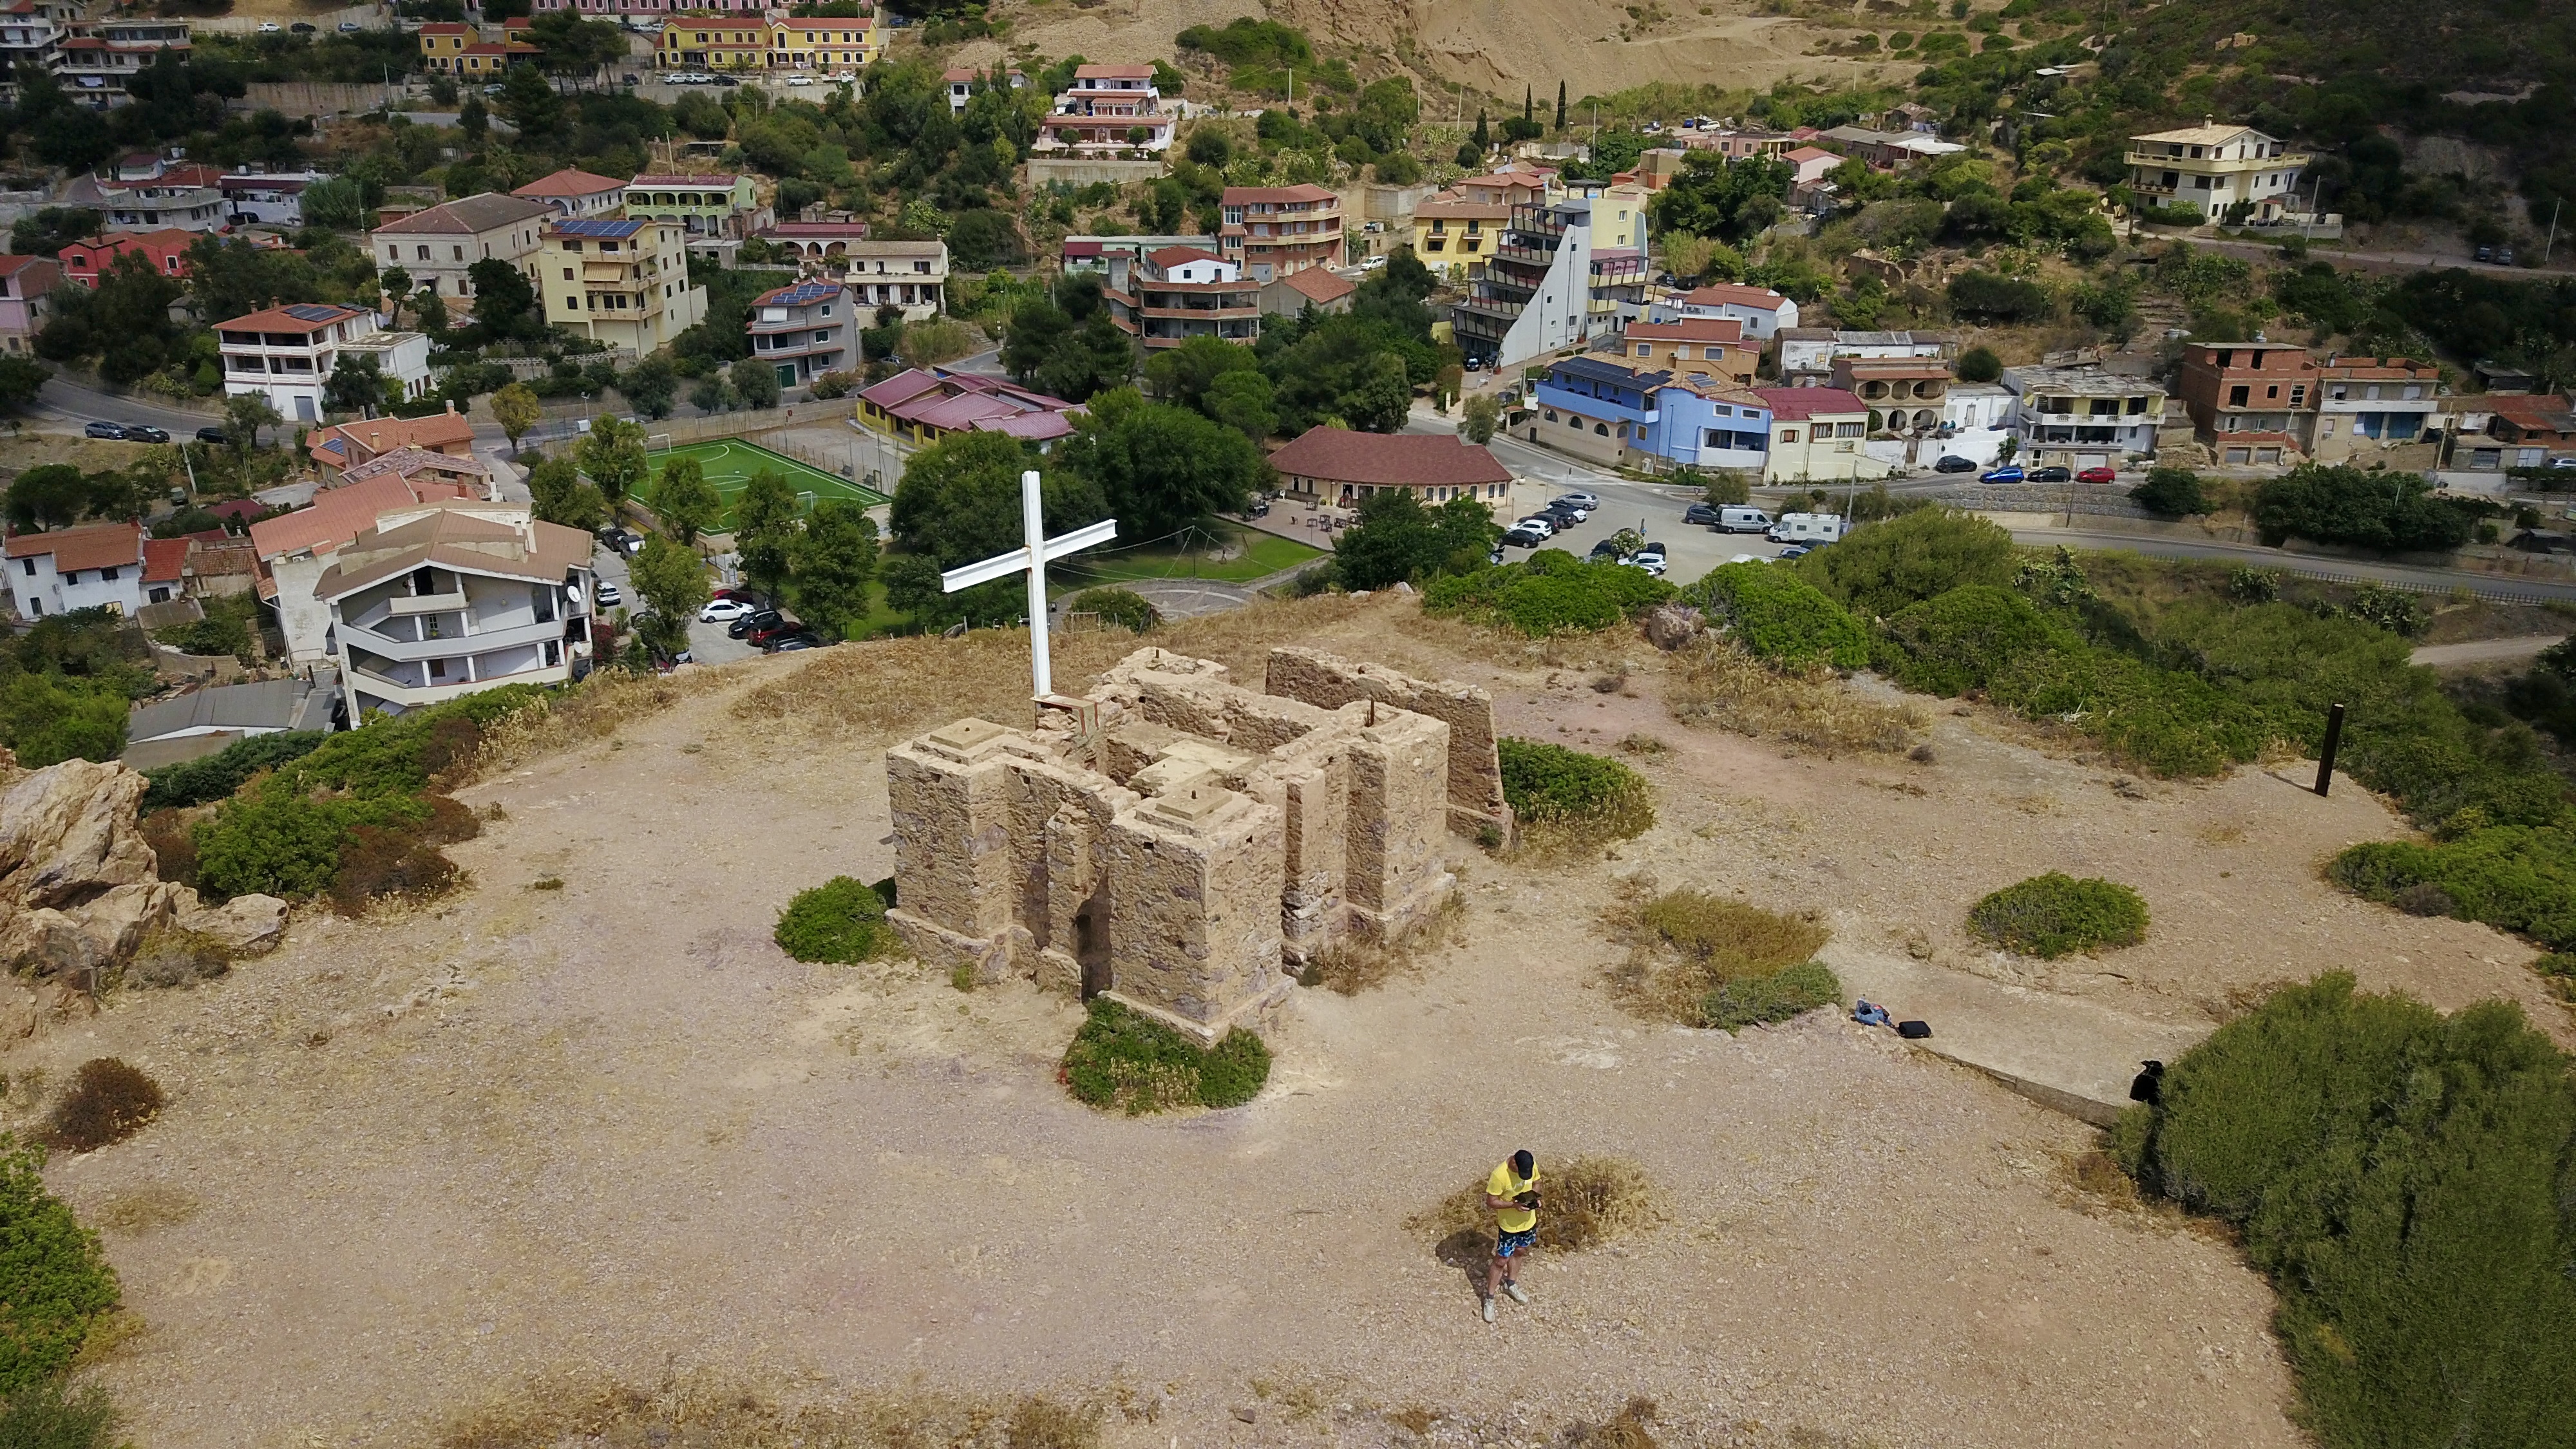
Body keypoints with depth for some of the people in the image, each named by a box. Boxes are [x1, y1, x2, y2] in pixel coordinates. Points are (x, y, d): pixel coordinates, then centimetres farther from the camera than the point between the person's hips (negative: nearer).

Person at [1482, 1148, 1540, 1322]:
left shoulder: (1531, 1165, -16)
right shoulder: (1499, 1175, -33)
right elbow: (1491, 1201, -23)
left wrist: (1535, 1197, -15)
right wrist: (1514, 1205, -33)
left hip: (1529, 1220, 6)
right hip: (1509, 1225, -6)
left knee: (1520, 1252, 25)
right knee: (1501, 1261, 5)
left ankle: (1510, 1284, 49)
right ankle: (1489, 1298, 23)